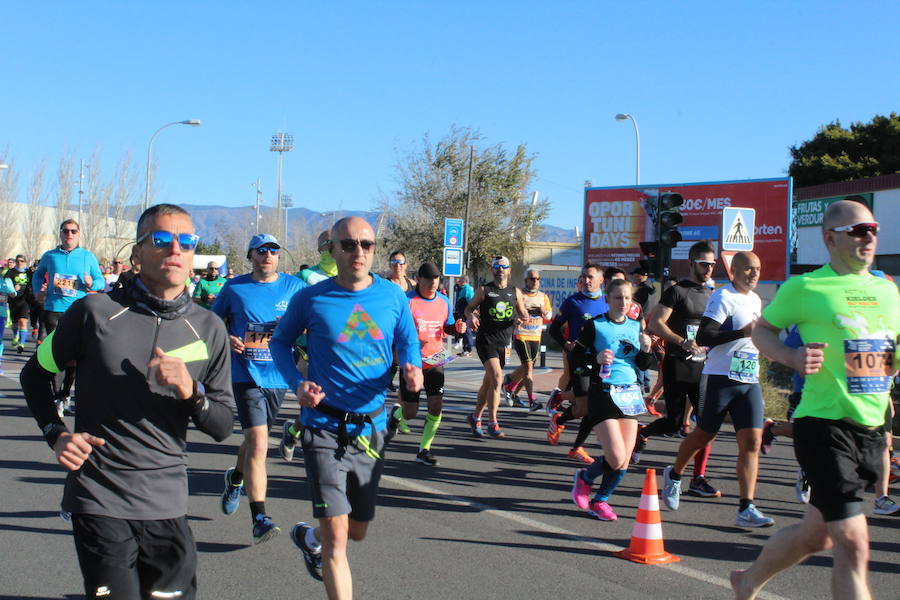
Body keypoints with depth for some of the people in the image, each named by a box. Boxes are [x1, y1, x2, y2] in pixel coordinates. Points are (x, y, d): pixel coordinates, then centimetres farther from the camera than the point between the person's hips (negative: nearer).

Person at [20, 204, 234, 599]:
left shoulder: (208, 329, 4)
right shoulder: (95, 311, -3)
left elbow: (222, 427, 5)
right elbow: (35, 374, 11)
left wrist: (191, 391, -14)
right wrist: (56, 434, -4)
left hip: (167, 505, 3)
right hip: (99, 501, -2)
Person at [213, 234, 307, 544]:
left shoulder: (294, 287, 3)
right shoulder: (234, 288, 2)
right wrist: (226, 339, -10)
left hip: (278, 376, 3)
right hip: (246, 375, -3)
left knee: (255, 439, 20)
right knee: (258, 443, -16)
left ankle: (236, 477, 52)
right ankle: (259, 519, -13)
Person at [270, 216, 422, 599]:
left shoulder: (393, 296, -2)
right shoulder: (310, 299, -9)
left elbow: (408, 341, 11)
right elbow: (280, 342, 6)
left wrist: (413, 370, -13)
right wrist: (297, 383, -12)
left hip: (371, 427, 4)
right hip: (325, 428, -4)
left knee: (357, 532, 20)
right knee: (336, 538, -13)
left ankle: (309, 537, 52)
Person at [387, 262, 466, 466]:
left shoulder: (444, 301, 6)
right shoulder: (408, 301, -11)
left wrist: (457, 327, -3)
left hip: (435, 362, 4)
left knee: (436, 407, -6)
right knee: (410, 412, 1)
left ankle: (424, 450, 7)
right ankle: (396, 414, 39)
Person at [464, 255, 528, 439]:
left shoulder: (515, 292, 11)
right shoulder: (484, 290, 1)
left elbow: (522, 313, 17)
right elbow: (469, 308, 8)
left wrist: (525, 318, -7)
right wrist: (471, 316, -15)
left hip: (503, 342, 4)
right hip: (486, 340, -4)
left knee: (488, 382, 11)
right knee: (497, 377, -20)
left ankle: (476, 417, 28)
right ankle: (493, 423, -15)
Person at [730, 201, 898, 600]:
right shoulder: (805, 288, -5)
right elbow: (761, 330, 6)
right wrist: (792, 357, -14)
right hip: (824, 425, -7)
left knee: (816, 534, 17)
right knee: (853, 544, -12)